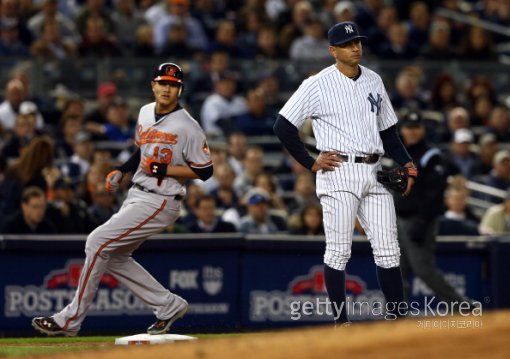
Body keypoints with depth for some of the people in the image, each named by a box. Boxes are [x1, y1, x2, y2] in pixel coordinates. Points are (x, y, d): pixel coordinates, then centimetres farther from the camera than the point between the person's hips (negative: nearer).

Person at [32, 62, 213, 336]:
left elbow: (205, 170, -12)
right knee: (113, 256, 10)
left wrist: (164, 170, -20)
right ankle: (168, 306, 19)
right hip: (136, 195, 9)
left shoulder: (187, 127, -15)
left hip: (160, 203, -9)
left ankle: (70, 320, -11)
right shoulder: (145, 113, 9)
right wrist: (121, 171, 10)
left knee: (98, 242, -16)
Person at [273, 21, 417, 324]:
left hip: (374, 174, 5)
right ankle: (341, 322, 1)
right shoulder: (318, 85, -4)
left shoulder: (374, 81, 14)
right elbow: (283, 126, -6)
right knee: (339, 251, -5)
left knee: (388, 250, 2)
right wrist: (311, 163, -9)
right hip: (339, 174, -5)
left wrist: (406, 161, 6)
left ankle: (398, 319, 6)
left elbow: (387, 129, 21)